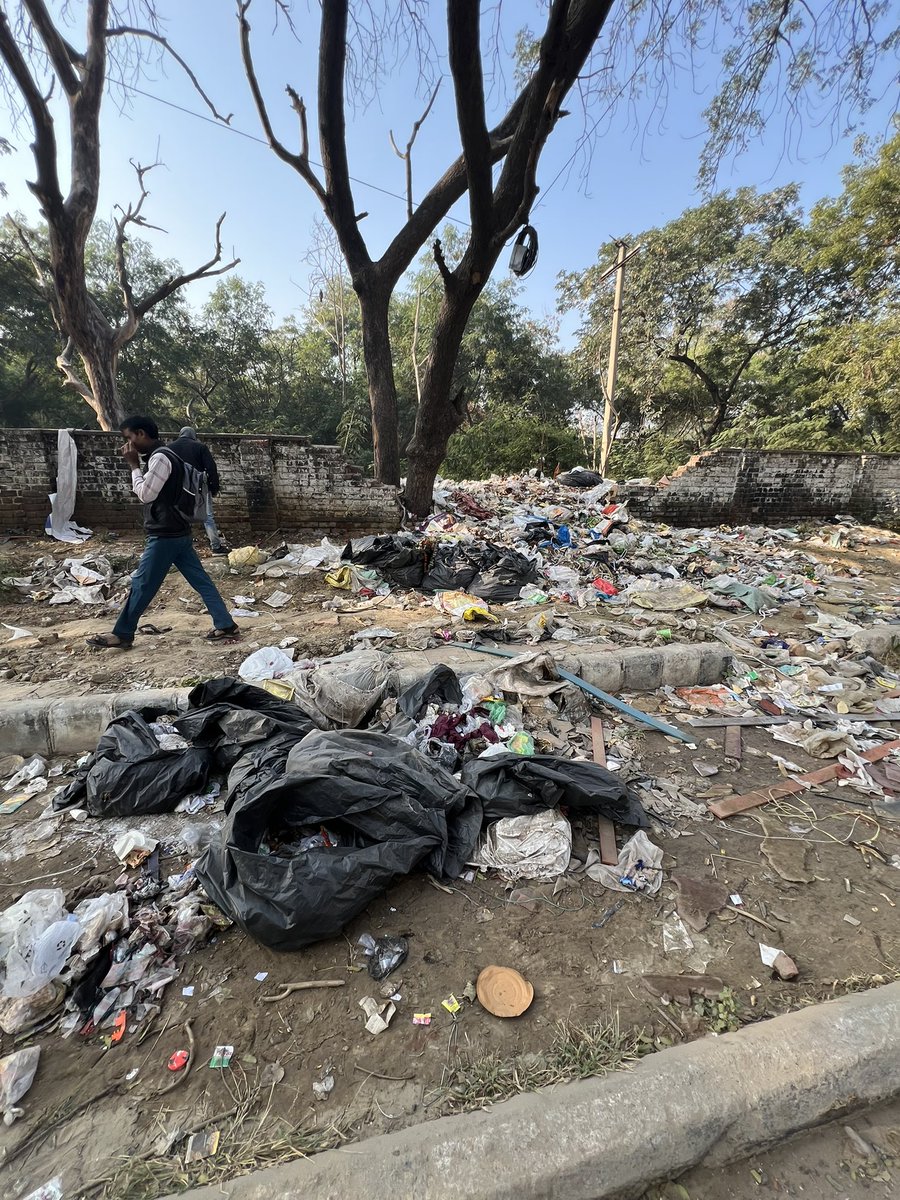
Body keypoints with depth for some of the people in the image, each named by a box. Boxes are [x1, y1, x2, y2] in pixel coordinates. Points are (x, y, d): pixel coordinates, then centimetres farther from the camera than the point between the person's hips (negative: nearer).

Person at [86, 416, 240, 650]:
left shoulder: (159, 457, -15)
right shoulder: (162, 455, 17)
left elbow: (145, 494, -15)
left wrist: (134, 465, -9)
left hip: (165, 535, -10)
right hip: (177, 533, 10)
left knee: (142, 585, 1)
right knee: (200, 580, 7)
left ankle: (121, 635, 14)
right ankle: (226, 625, 7)